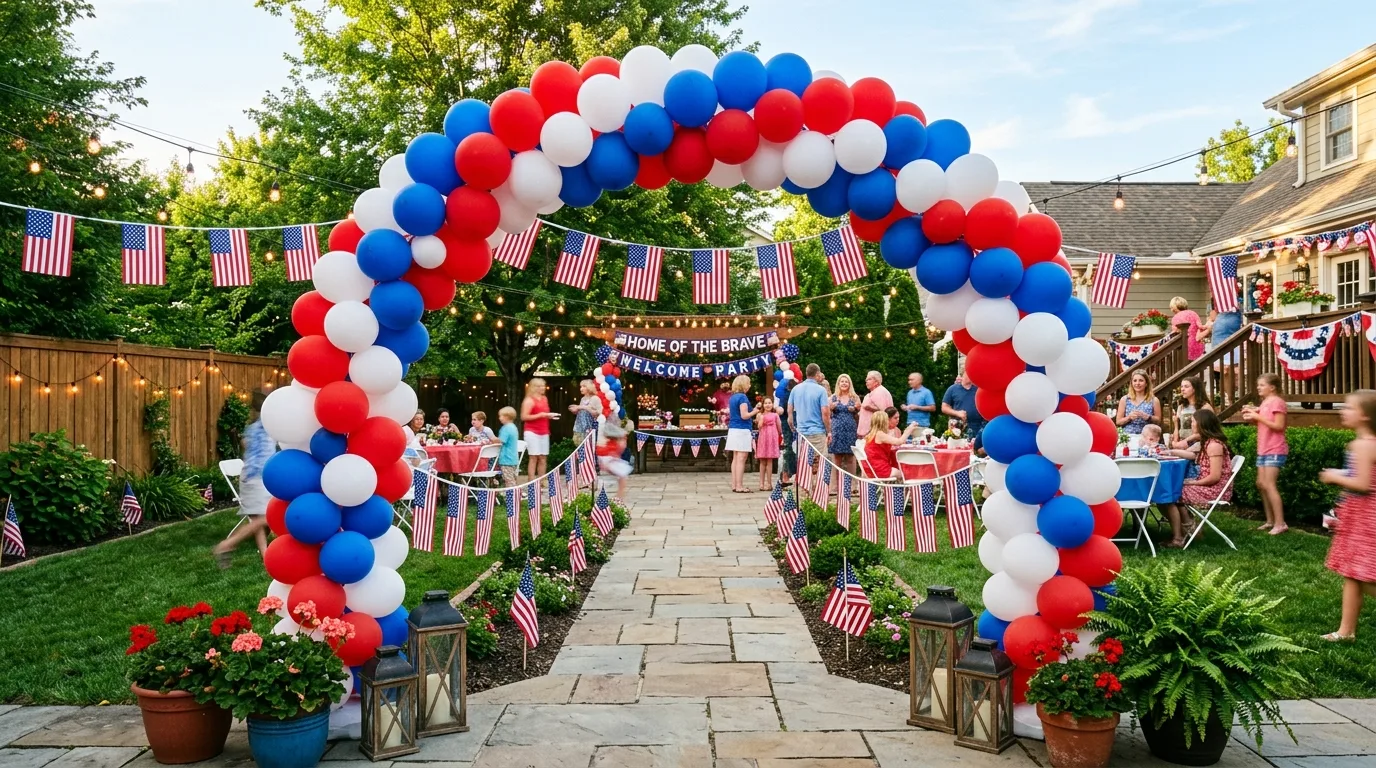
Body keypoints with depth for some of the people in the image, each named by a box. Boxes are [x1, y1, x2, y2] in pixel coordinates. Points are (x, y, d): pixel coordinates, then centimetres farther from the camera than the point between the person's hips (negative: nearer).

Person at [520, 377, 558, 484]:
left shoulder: (544, 399, 15)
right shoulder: (529, 400, -8)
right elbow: (524, 417, -16)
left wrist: (549, 416, 9)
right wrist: (540, 415, -20)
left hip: (544, 432, 7)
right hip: (532, 432, -7)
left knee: (543, 458, 6)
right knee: (534, 457, -9)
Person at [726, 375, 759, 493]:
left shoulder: (732, 397, 13)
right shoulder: (743, 397, -13)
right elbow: (744, 416, -18)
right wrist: (754, 412, -2)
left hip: (732, 429, 9)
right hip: (742, 430, -9)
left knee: (735, 458, 10)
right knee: (741, 459, -7)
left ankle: (734, 485, 12)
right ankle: (739, 486, -8)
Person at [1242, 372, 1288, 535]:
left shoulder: (1277, 401, -13)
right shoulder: (1265, 402, 14)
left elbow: (1279, 426, -20)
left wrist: (1258, 417, -20)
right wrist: (1251, 416, 0)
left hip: (1274, 451, -10)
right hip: (1263, 450, 10)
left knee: (1269, 485, -14)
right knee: (1261, 484, 10)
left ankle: (1280, 523, -12)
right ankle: (1270, 520, 18)